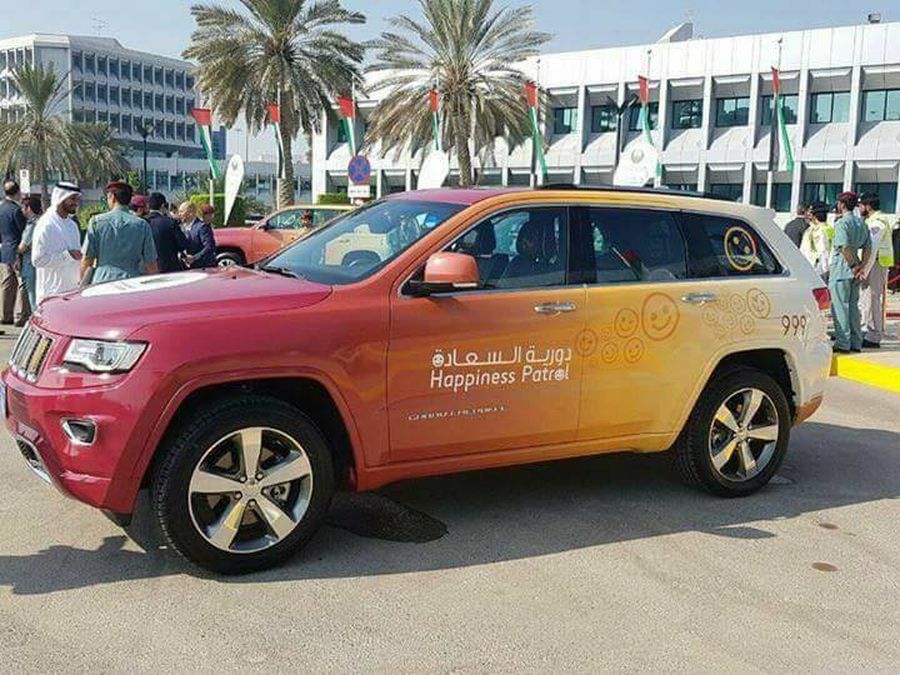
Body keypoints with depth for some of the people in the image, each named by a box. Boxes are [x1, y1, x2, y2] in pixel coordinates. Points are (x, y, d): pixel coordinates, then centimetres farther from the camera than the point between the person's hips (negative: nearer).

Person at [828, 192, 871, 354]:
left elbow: (844, 247, -22)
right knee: (853, 306, 12)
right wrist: (862, 266, 2)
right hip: (854, 269, 8)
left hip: (841, 268, -8)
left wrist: (853, 265, -14)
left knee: (840, 306, -4)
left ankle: (843, 343, -4)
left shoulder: (841, 223, -11)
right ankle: (856, 343, 14)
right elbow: (868, 247, 8)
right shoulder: (861, 223, 14)